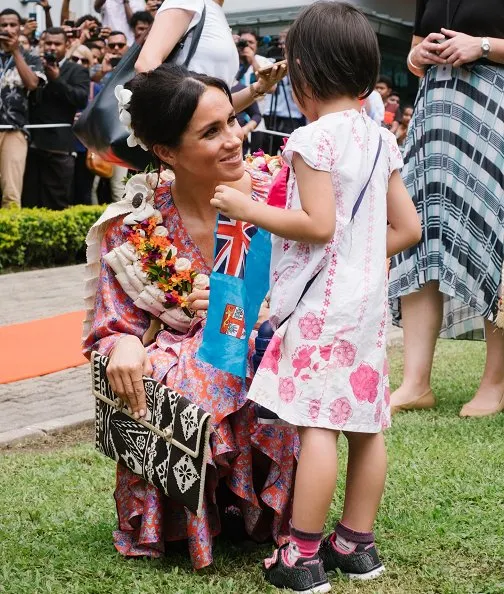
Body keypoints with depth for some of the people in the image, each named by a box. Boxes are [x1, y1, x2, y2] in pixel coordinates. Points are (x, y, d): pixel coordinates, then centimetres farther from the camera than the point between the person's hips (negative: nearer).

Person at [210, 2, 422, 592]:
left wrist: (247, 209, -10)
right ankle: (356, 543, 22)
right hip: (368, 298, 8)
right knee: (364, 422, 11)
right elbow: (407, 227, 11)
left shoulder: (313, 139, -12)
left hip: (321, 300, -8)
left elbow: (318, 225, -19)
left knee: (316, 422, -6)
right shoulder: (381, 139, 11)